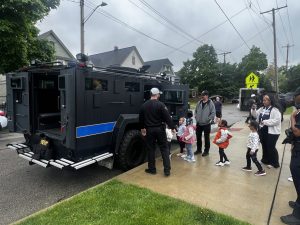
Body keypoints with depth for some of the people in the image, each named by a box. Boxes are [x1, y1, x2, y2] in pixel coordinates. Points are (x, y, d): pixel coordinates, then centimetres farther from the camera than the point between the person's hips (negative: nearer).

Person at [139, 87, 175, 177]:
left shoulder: (144, 105, 4)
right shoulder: (160, 105, -11)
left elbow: (141, 118, 13)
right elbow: (167, 117, -13)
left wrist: (142, 128, 26)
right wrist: (172, 127, -4)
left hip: (149, 130, 3)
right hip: (160, 129, -3)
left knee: (151, 149, 12)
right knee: (164, 149, 6)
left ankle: (152, 169, 20)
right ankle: (167, 170, 7)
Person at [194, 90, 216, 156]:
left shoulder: (210, 103, -9)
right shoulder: (199, 103, 7)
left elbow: (213, 113, -12)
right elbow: (196, 110, 17)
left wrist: (208, 119, -15)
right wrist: (196, 117, 6)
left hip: (206, 124, -6)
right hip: (199, 123, 6)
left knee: (206, 138, 5)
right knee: (198, 137, 14)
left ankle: (206, 151, 18)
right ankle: (199, 149, 30)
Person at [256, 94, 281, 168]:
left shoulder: (275, 110, -15)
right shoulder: (262, 109, 9)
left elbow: (277, 120, -24)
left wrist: (265, 122, -24)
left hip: (272, 132, -7)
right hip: (262, 131, 8)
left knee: (271, 147, 0)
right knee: (264, 146, 17)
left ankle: (274, 163, 18)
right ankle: (265, 160, 34)